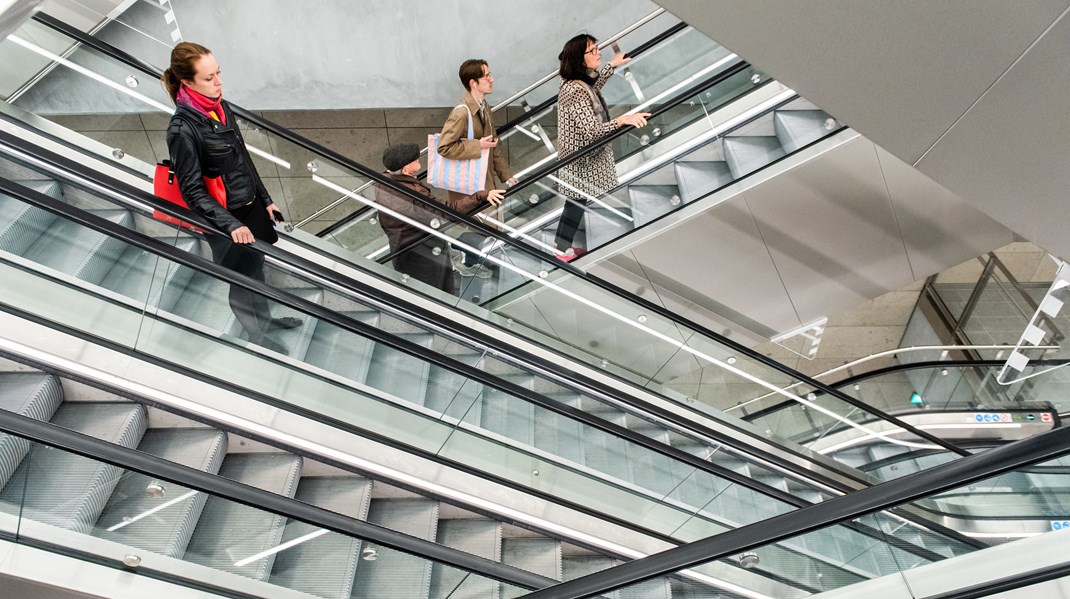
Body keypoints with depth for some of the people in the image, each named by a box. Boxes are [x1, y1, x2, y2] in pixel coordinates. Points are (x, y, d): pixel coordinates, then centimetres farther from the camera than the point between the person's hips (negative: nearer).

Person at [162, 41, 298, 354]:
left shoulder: (222, 108, -1)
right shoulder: (183, 129, -23)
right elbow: (193, 191, -20)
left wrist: (265, 199, 14)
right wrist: (231, 225, -26)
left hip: (252, 206, 7)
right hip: (226, 220, -7)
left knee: (257, 268, 24)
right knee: (241, 281, 13)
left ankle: (265, 318, 47)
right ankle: (255, 334, 35)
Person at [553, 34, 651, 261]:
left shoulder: (579, 81, 2)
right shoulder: (576, 92, -28)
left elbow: (592, 88, 28)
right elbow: (591, 130, -35)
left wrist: (612, 66, 35)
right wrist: (623, 120, -46)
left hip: (583, 156, 10)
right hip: (581, 161, -10)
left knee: (576, 202, 20)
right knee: (576, 204, 6)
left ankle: (562, 245, 35)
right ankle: (563, 250, 23)